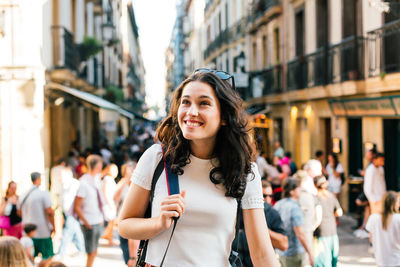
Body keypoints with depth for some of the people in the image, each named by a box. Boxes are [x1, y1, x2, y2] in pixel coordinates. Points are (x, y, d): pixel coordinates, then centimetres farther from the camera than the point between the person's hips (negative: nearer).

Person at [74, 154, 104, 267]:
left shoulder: (96, 179, 7)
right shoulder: (84, 183, -17)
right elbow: (77, 208, -16)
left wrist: (101, 218, 12)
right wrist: (87, 224, -14)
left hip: (98, 222, 8)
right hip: (90, 224, -8)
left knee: (94, 252, 14)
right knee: (91, 253, -1)